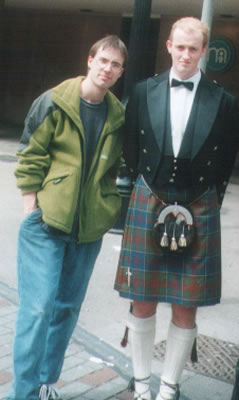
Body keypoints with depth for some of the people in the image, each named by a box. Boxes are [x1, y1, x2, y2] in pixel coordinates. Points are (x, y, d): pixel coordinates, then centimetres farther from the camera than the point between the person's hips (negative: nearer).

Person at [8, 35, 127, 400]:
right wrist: (32, 208, -8)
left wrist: (109, 208, 6)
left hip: (89, 226, 4)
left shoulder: (118, 116, 5)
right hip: (46, 220, -4)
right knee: (39, 306, -8)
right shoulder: (54, 103, -5)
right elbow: (30, 156, -4)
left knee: (67, 307, 12)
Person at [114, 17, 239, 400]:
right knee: (142, 303, 9)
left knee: (185, 309, 6)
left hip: (197, 212, -1)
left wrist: (206, 203, 3)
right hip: (148, 207, 1)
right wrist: (147, 190, 7)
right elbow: (131, 150, 9)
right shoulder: (144, 92, 2)